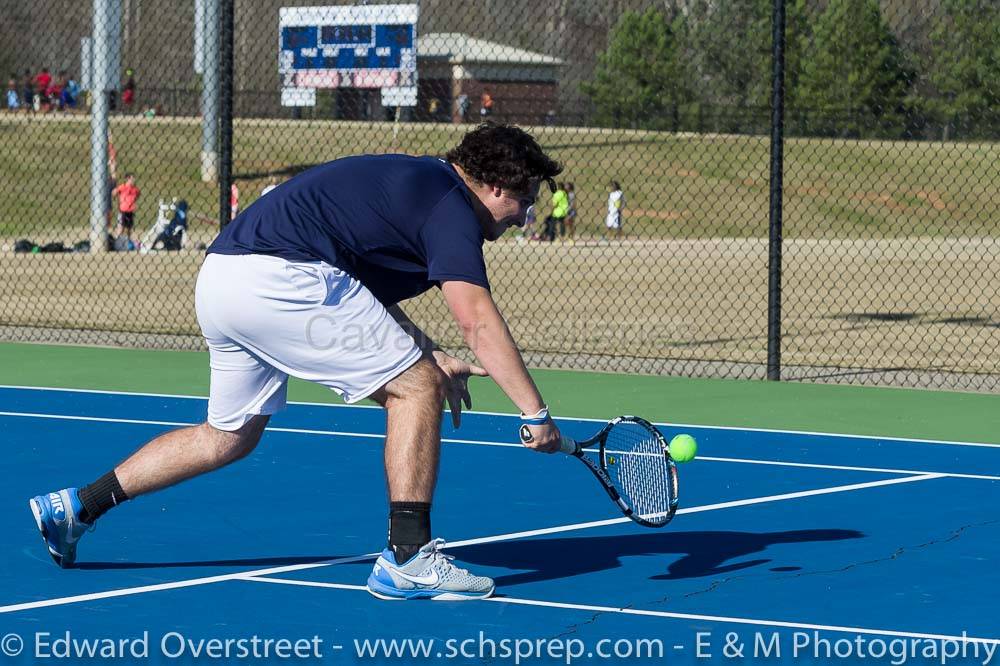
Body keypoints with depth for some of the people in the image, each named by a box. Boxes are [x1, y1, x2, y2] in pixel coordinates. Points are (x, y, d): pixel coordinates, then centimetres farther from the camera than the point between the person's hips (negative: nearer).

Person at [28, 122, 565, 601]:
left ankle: (76, 506, 26)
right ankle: (408, 561, -6)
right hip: (278, 279, -10)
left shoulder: (412, 183, 25)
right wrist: (536, 413, -11)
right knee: (415, 388, -4)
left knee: (229, 436, 23)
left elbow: (370, 295, 33)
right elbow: (479, 322, -13)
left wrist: (433, 357, 25)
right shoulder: (450, 205, -4)